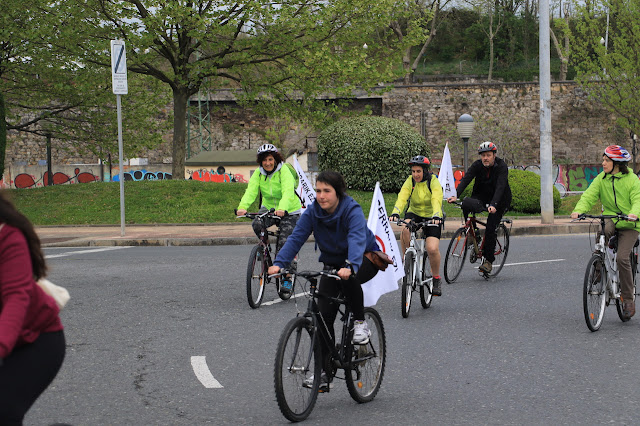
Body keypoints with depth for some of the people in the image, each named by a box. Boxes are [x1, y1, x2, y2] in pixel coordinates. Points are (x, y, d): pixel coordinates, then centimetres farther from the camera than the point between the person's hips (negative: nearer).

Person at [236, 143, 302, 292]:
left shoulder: (284, 171, -21)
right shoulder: (258, 173, -8)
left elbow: (288, 192, -36)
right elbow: (251, 191, -22)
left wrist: (282, 209, -55)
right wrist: (242, 207, -41)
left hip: (289, 211, -4)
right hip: (268, 207, 4)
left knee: (284, 244, -14)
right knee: (257, 224, -28)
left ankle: (287, 278, 1)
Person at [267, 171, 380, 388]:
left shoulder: (352, 211, -27)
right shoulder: (312, 212, -13)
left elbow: (357, 240, -43)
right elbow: (296, 238, -23)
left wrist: (349, 267, -61)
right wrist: (279, 263, -40)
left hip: (365, 260, -4)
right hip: (332, 263, 5)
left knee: (349, 278, -39)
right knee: (324, 314, -9)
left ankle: (360, 322, -15)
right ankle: (325, 371, -1)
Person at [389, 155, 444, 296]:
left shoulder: (433, 182, -17)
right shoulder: (410, 181, -10)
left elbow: (436, 201, -31)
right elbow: (402, 198, -25)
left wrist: (436, 217, -49)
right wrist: (395, 213, -44)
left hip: (431, 217, -2)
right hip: (414, 213, 2)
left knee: (432, 249, -21)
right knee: (405, 230, -33)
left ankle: (436, 278, 2)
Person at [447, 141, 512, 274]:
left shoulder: (501, 167, -19)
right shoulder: (477, 165, -10)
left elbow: (500, 187, -32)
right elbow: (466, 179, -23)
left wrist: (493, 205, -48)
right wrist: (455, 195, -41)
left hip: (499, 200, -3)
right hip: (482, 197, 3)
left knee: (490, 228, -16)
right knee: (466, 203, -31)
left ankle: (488, 260, -4)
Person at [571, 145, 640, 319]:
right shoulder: (601, 179, 4)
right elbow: (589, 196, -7)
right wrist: (578, 210, -26)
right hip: (609, 218, 3)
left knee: (622, 258, -20)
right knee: (605, 230, -34)